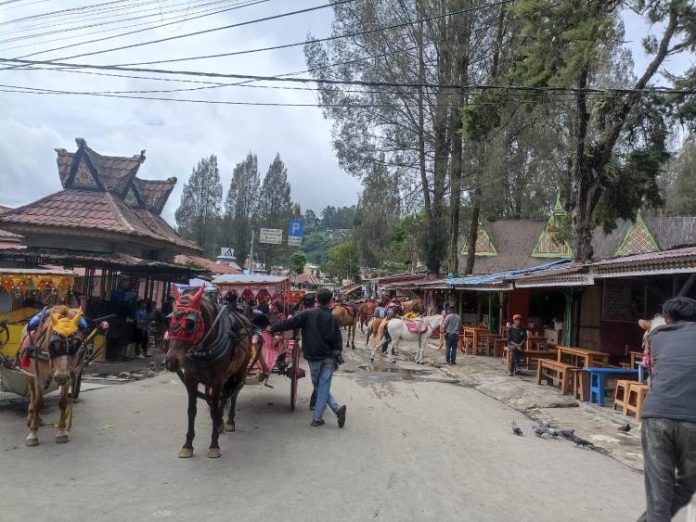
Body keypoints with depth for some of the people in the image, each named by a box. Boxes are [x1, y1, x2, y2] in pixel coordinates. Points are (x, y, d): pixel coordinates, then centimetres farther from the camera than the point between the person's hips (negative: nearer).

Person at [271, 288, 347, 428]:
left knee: (319, 386, 12)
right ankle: (317, 417, 2)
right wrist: (338, 356, 14)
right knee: (324, 386, 6)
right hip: (329, 357, 2)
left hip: (314, 357, -2)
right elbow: (338, 339, 6)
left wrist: (272, 328, 2)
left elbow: (289, 323, -10)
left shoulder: (308, 314, -8)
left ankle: (337, 408, 2)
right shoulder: (333, 317, 4)